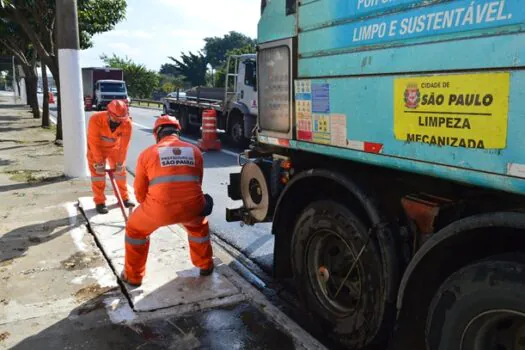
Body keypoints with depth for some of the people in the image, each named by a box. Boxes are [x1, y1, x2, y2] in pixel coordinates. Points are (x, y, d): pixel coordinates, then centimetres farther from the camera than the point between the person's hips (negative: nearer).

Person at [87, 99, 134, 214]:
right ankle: (100, 202, 6)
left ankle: (124, 197, 23)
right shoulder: (95, 120, -35)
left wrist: (120, 163, -18)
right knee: (98, 173, -5)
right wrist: (99, 163, -26)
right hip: (96, 147, -2)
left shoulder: (127, 123, -29)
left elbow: (124, 145, -21)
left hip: (114, 147, 3)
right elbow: (94, 143, -29)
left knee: (120, 171, 7)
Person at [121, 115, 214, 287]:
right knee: (199, 225, 38)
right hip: (191, 208, 2)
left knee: (135, 230, 29)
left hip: (159, 209, -2)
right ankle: (205, 265, 46)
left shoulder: (148, 153, 9)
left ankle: (133, 276, 37)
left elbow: (140, 193, 14)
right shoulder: (195, 151, 16)